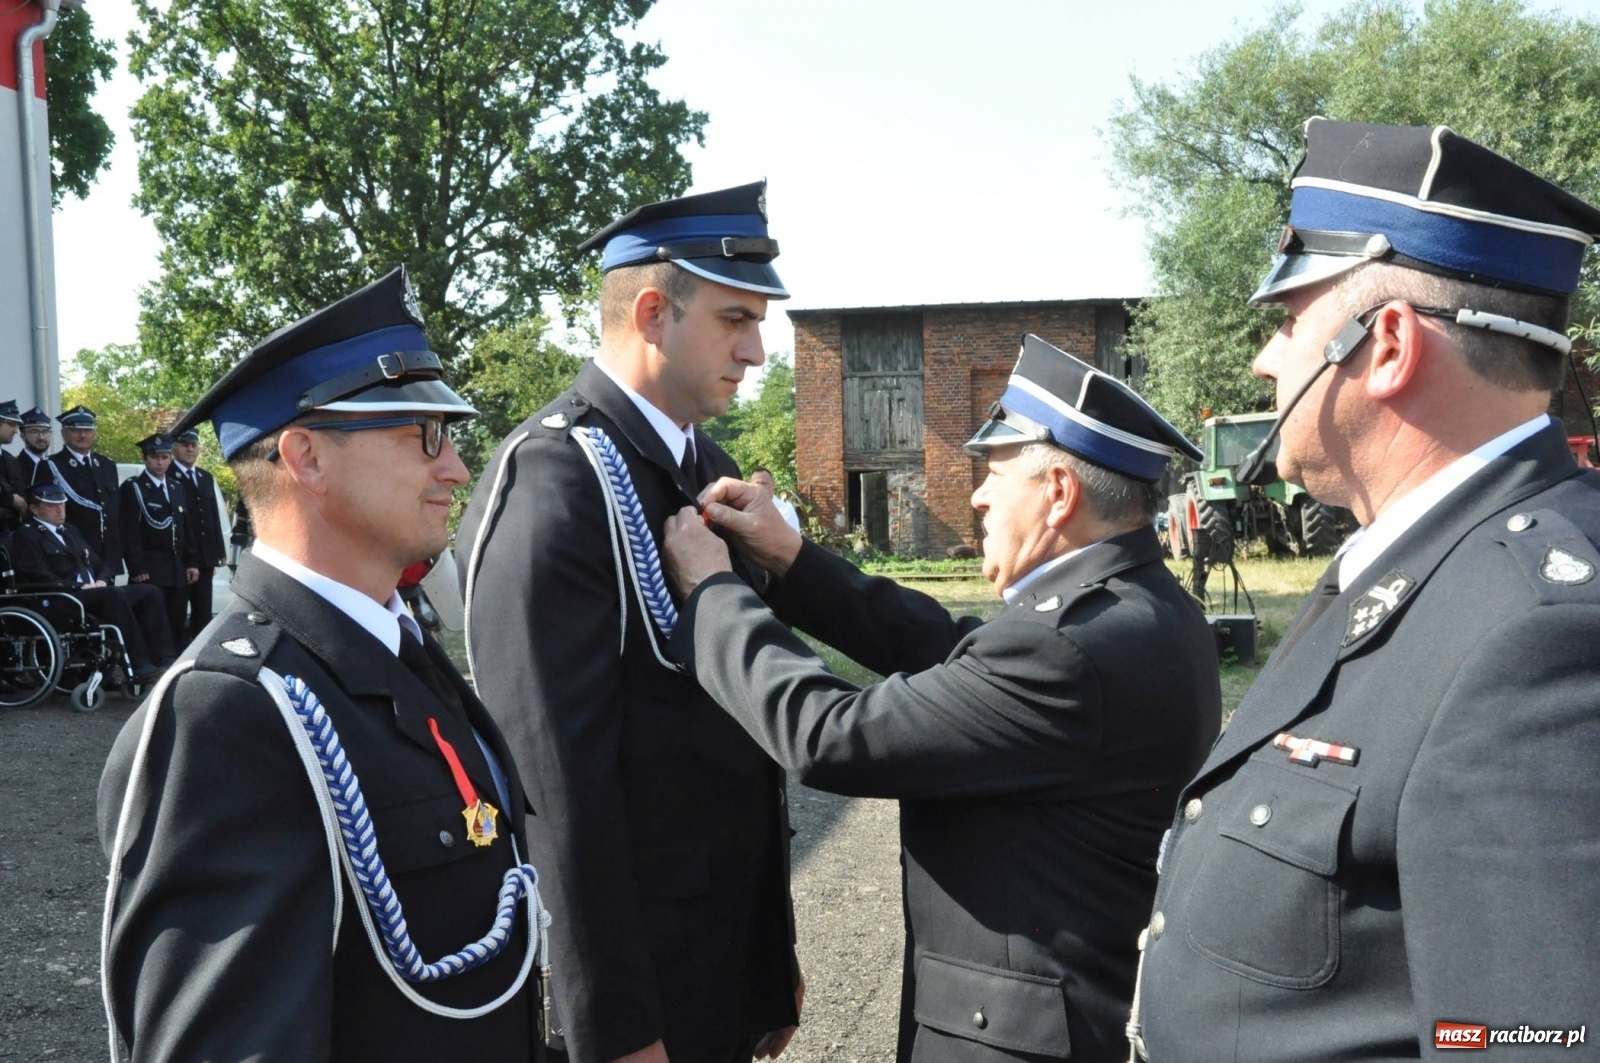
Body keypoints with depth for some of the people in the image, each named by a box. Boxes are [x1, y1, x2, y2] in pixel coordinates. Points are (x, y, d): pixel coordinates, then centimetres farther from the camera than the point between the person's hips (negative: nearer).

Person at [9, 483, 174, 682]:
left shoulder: (70, 531, 28)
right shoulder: (26, 536, 2)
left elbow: (97, 565, 25)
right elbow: (42, 580, -11)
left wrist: (101, 581, 3)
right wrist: (79, 587, -17)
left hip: (96, 593, 8)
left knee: (149, 593, -12)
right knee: (115, 595, -35)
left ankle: (164, 659, -21)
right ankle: (140, 666, -39)